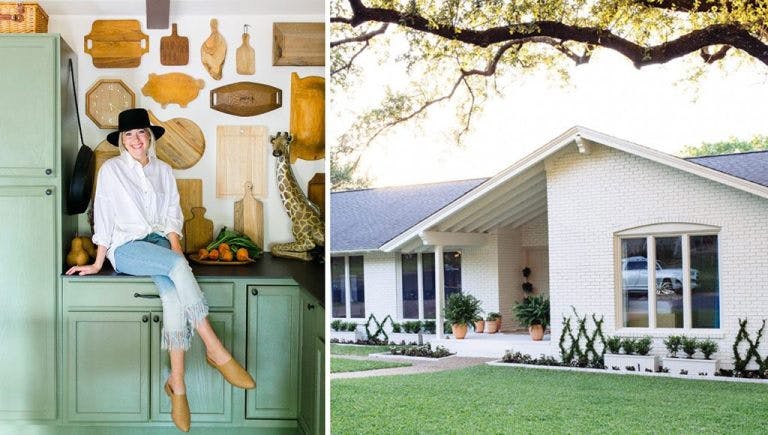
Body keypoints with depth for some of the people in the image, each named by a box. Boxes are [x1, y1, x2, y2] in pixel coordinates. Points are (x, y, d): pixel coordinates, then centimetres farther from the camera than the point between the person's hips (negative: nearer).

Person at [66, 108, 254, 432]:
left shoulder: (163, 170, 14)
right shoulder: (111, 169, 4)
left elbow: (173, 215, 12)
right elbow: (104, 217, 3)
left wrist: (175, 246, -6)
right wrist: (98, 263, 2)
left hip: (160, 244, 3)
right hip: (126, 247, -3)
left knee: (173, 295, -29)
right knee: (179, 265, -34)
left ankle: (177, 384, -29)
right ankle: (217, 352, -35)